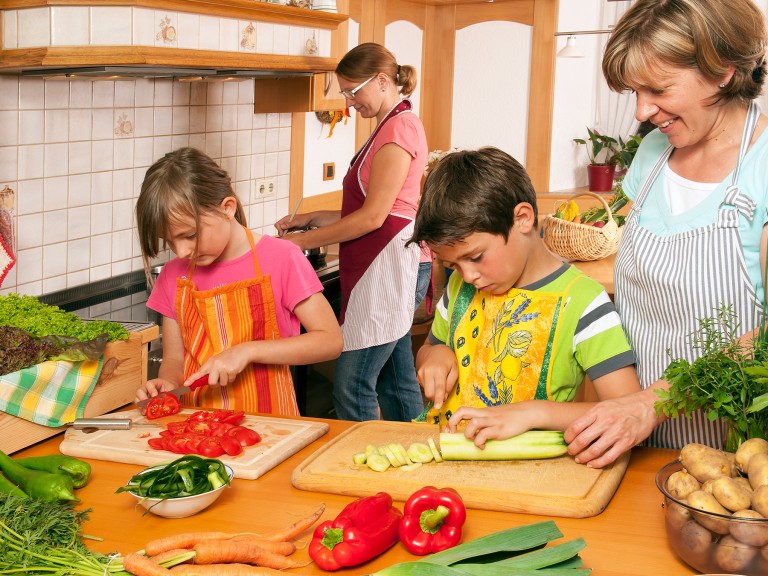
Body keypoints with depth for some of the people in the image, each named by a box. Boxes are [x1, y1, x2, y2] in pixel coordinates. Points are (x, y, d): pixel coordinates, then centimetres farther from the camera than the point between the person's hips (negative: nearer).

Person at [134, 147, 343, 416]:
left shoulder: (281, 259, -6)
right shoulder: (174, 276, 6)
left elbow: (331, 341, -9)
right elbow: (174, 359, 12)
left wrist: (247, 351, -16)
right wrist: (166, 385, -11)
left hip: (268, 423, -4)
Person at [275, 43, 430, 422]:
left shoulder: (400, 126, -10)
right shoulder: (391, 126, 21)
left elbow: (373, 216, -17)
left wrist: (303, 241, -10)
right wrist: (312, 219, 11)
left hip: (390, 260, -11)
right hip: (383, 263, 11)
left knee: (351, 387, -10)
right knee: (396, 380, 13)